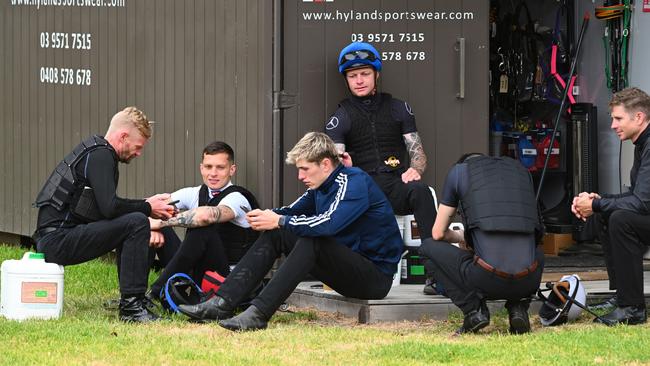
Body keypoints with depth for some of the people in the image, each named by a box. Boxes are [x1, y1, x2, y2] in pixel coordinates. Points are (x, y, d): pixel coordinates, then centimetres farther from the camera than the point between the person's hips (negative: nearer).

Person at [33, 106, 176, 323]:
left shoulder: (97, 152, 20)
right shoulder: (100, 155, -11)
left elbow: (107, 207, 22)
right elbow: (110, 207, -24)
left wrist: (146, 204, 8)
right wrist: (147, 208, -9)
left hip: (53, 240, 11)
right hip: (57, 241, -11)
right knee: (137, 223, -21)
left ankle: (130, 300, 18)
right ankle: (131, 307, -20)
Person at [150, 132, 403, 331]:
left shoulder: (354, 182, -17)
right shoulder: (320, 187, 11)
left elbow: (328, 223, -32)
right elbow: (293, 212, 17)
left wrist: (279, 221, -21)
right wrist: (267, 216, -7)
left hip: (376, 275, -9)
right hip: (346, 268, 9)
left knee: (310, 241, -33)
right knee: (274, 235, -2)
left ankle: (258, 314, -40)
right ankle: (222, 303, -16)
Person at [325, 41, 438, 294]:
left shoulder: (399, 109, 19)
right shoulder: (339, 119, 14)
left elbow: (418, 152, 14)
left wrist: (414, 170, -10)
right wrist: (343, 167, -24)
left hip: (396, 186, 1)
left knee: (420, 190, -34)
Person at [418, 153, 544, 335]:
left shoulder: (459, 171, 15)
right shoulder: (520, 169, 25)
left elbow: (438, 233, 18)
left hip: (487, 279, -4)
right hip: (528, 281, 4)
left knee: (429, 247, 23)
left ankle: (473, 309, 5)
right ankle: (518, 307, 12)